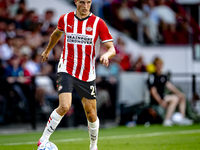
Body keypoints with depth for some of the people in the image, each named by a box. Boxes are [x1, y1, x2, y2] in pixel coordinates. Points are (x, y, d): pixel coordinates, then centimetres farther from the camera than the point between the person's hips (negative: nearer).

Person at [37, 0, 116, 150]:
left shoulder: (98, 23, -5)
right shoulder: (65, 19, 0)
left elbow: (112, 49, -7)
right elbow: (57, 33, 24)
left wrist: (106, 55, -30)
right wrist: (47, 50, 37)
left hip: (87, 75, 1)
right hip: (66, 70, -1)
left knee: (91, 114, 5)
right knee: (64, 106, -22)